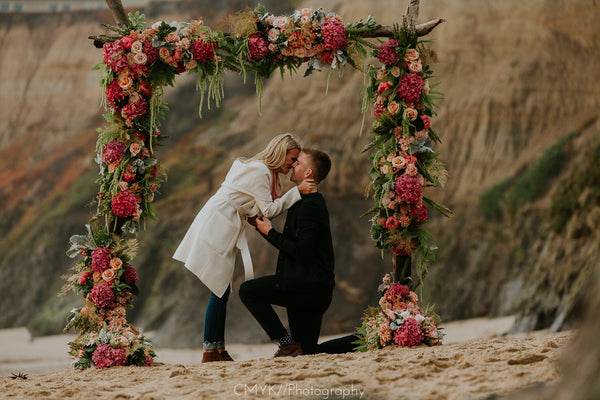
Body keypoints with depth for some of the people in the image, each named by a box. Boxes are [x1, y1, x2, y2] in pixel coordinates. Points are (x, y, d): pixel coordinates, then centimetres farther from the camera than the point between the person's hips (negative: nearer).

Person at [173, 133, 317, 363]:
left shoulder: (262, 170, 17)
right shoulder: (260, 172, -15)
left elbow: (261, 210, 16)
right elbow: (268, 210, -15)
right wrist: (297, 192, -16)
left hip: (224, 229, 10)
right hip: (215, 228, -10)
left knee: (221, 291, 7)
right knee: (220, 290, -9)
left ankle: (217, 349, 7)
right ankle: (210, 351, -8)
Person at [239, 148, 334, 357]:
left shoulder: (310, 206, -15)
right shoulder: (304, 202, 18)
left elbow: (301, 251, -22)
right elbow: (292, 244, 24)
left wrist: (270, 233, -11)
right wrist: (261, 226, 22)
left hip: (309, 287, -10)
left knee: (248, 291, -10)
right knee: (305, 353, 13)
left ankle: (287, 344, -11)